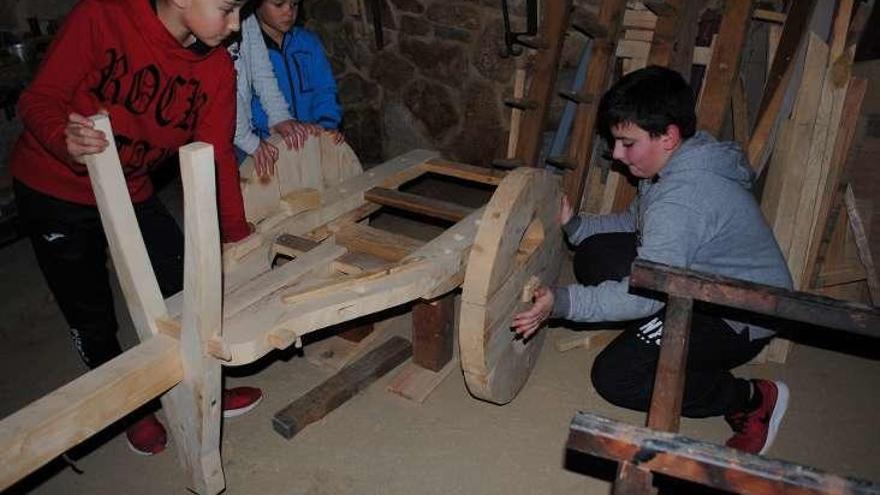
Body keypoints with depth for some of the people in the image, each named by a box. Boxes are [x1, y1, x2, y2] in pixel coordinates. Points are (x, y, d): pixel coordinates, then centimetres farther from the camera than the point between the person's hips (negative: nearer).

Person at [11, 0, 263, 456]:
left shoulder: (216, 66, -13)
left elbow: (216, 156, -7)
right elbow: (38, 99, -20)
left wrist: (238, 236, -4)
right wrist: (67, 143, -42)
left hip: (131, 193, 4)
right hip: (52, 192, -3)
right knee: (92, 319, 8)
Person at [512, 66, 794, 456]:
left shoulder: (682, 198, -32)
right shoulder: (678, 165, -1)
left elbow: (644, 295, -35)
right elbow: (633, 223, 11)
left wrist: (561, 302, -37)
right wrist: (573, 225, -4)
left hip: (742, 319, -9)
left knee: (614, 377, -16)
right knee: (596, 254, -1)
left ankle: (753, 399, -2)